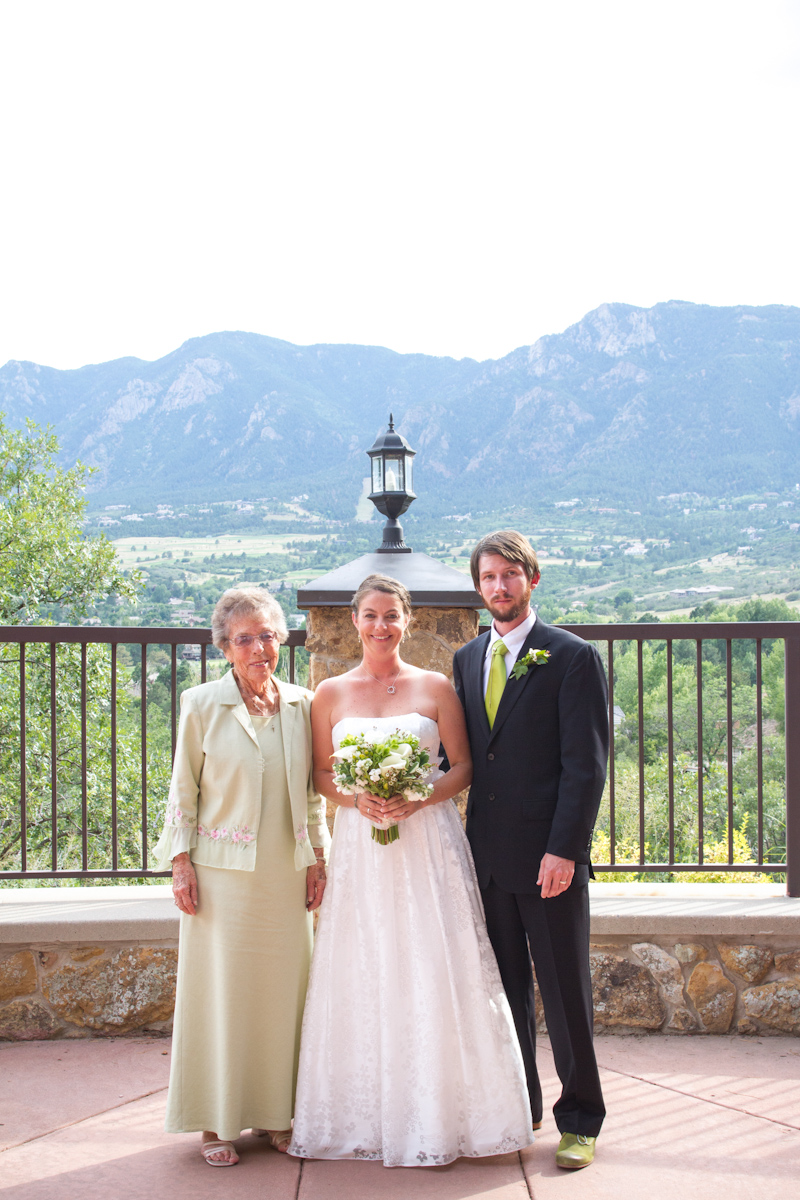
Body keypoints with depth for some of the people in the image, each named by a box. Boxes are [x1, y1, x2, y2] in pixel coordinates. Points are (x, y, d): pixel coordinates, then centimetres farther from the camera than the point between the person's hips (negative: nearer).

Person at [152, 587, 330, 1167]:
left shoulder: (302, 704, 5)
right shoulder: (202, 704, -4)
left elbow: (313, 791, 12)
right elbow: (183, 790, -1)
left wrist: (318, 858, 9)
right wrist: (181, 862, -6)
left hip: (287, 874, 4)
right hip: (223, 873, -3)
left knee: (284, 989, 9)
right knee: (221, 990, 2)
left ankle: (276, 1112, 23)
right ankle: (218, 1122, 14)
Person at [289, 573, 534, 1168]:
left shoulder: (436, 687, 2)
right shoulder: (331, 694, 6)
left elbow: (463, 767, 3)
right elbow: (322, 773, 9)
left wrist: (417, 799, -14)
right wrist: (357, 799, -11)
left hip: (429, 841, -1)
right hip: (360, 845, 1)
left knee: (435, 975, -1)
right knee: (363, 978, 3)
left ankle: (441, 1113, 11)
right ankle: (369, 1116, 14)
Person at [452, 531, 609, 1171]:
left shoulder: (573, 657, -5)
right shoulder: (467, 659, 13)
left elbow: (586, 764, -10)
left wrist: (563, 850, -16)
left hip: (550, 856, -5)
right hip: (487, 854, 5)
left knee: (565, 991, 3)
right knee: (503, 987, 13)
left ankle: (580, 1119, 16)